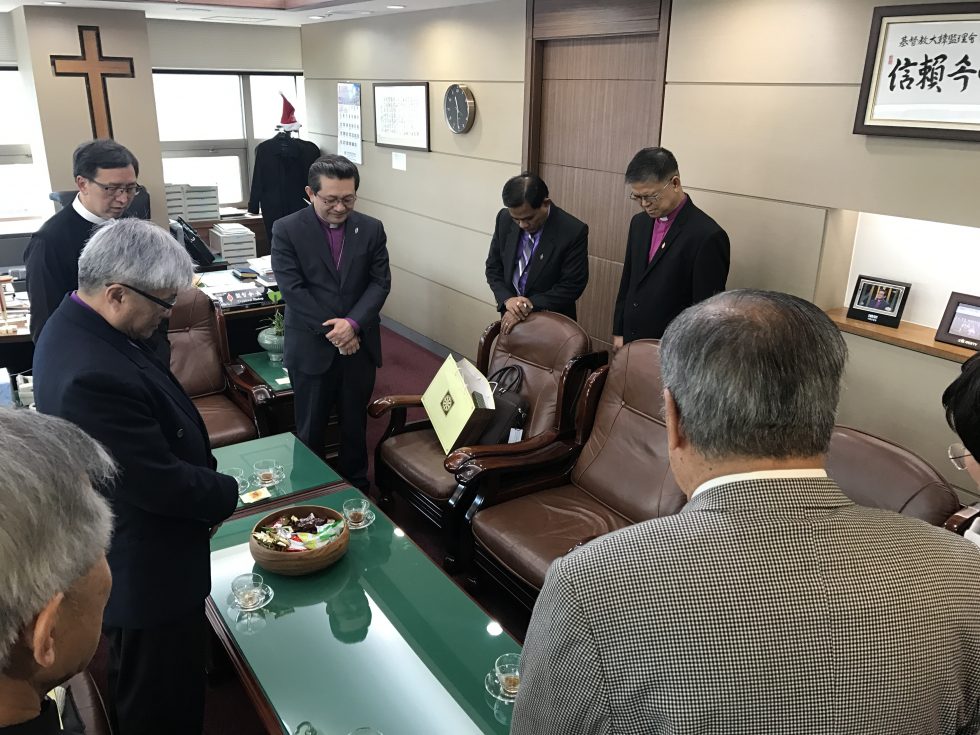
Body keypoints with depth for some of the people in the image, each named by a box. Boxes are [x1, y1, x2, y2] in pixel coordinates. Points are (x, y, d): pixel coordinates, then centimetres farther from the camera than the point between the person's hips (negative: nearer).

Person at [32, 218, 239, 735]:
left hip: (128, 559, 10)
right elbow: (160, 484, -28)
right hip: (146, 573, -10)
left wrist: (207, 487, 2)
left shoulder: (78, 325, -2)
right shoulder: (95, 376, -35)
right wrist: (231, 493, -11)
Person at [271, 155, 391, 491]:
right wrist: (331, 331, -16)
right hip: (311, 347, -2)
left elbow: (380, 282, -2)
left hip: (359, 344, 2)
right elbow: (292, 289, -12)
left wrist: (353, 323, -17)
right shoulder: (286, 230, -6)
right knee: (310, 428, 10)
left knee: (355, 423, 15)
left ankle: (357, 486, 31)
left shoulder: (372, 229, 3)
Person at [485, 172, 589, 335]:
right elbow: (493, 267, 2)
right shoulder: (505, 219, -6)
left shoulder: (573, 231, -20)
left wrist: (529, 306, -23)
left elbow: (572, 286, -17)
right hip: (511, 316, 4)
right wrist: (507, 299, -16)